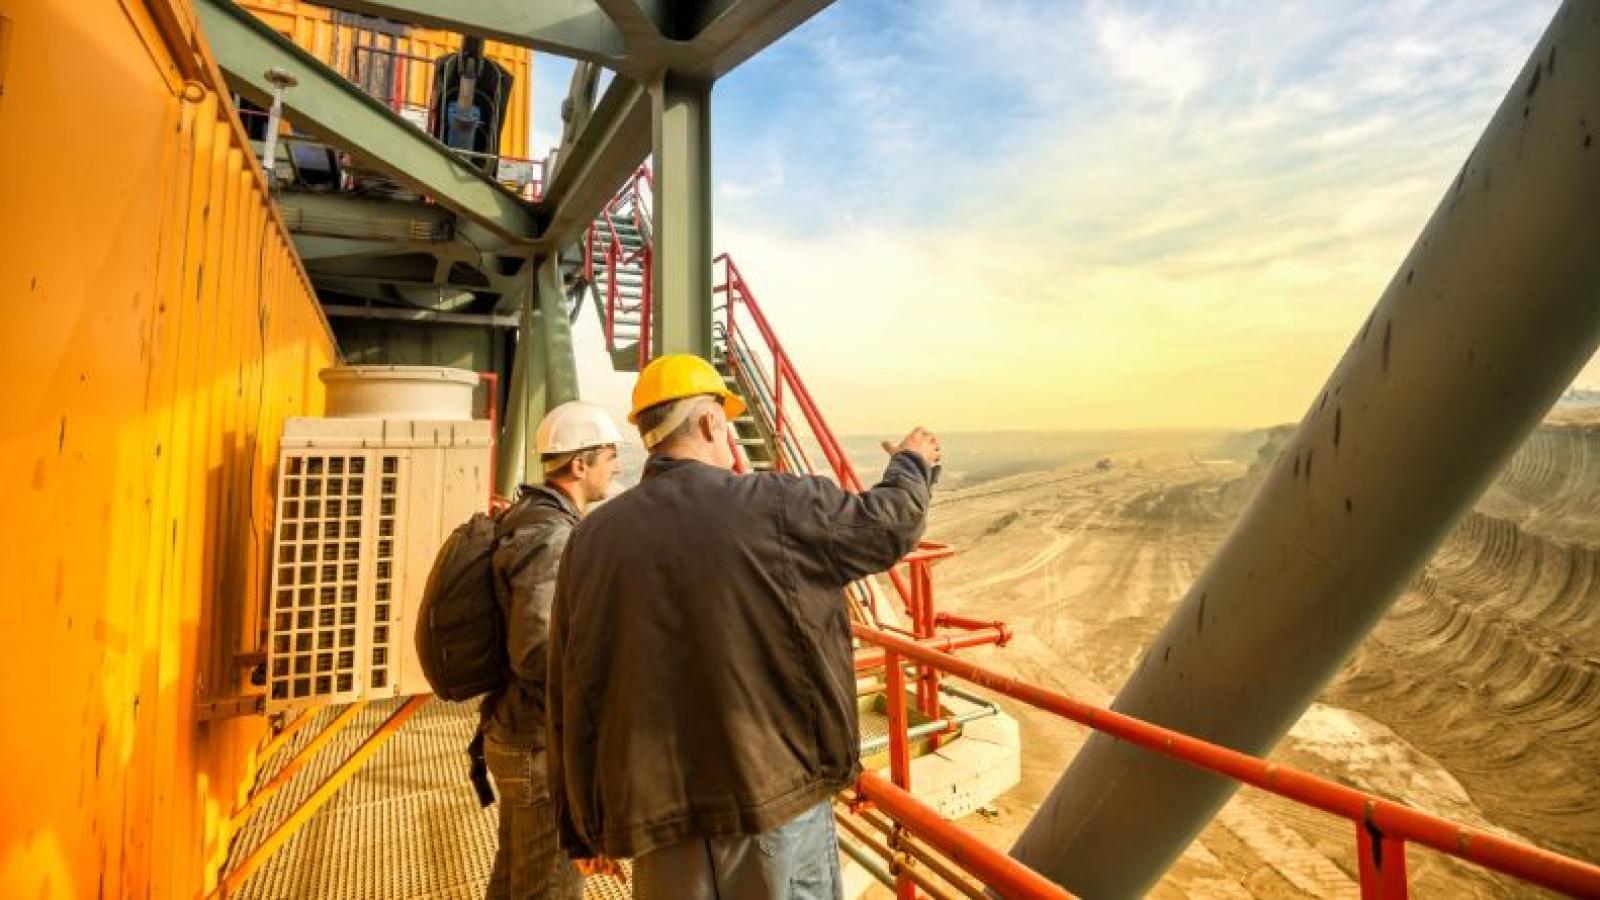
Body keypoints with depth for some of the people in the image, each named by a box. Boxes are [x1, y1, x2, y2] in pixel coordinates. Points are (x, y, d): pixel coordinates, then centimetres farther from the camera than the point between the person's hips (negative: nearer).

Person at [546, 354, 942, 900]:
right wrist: (912, 464, 22)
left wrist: (582, 823, 14)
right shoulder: (778, 507, -15)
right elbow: (891, 523, 0)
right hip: (775, 792, -3)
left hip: (656, 805, 4)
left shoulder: (591, 537, -4)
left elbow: (569, 699, 2)